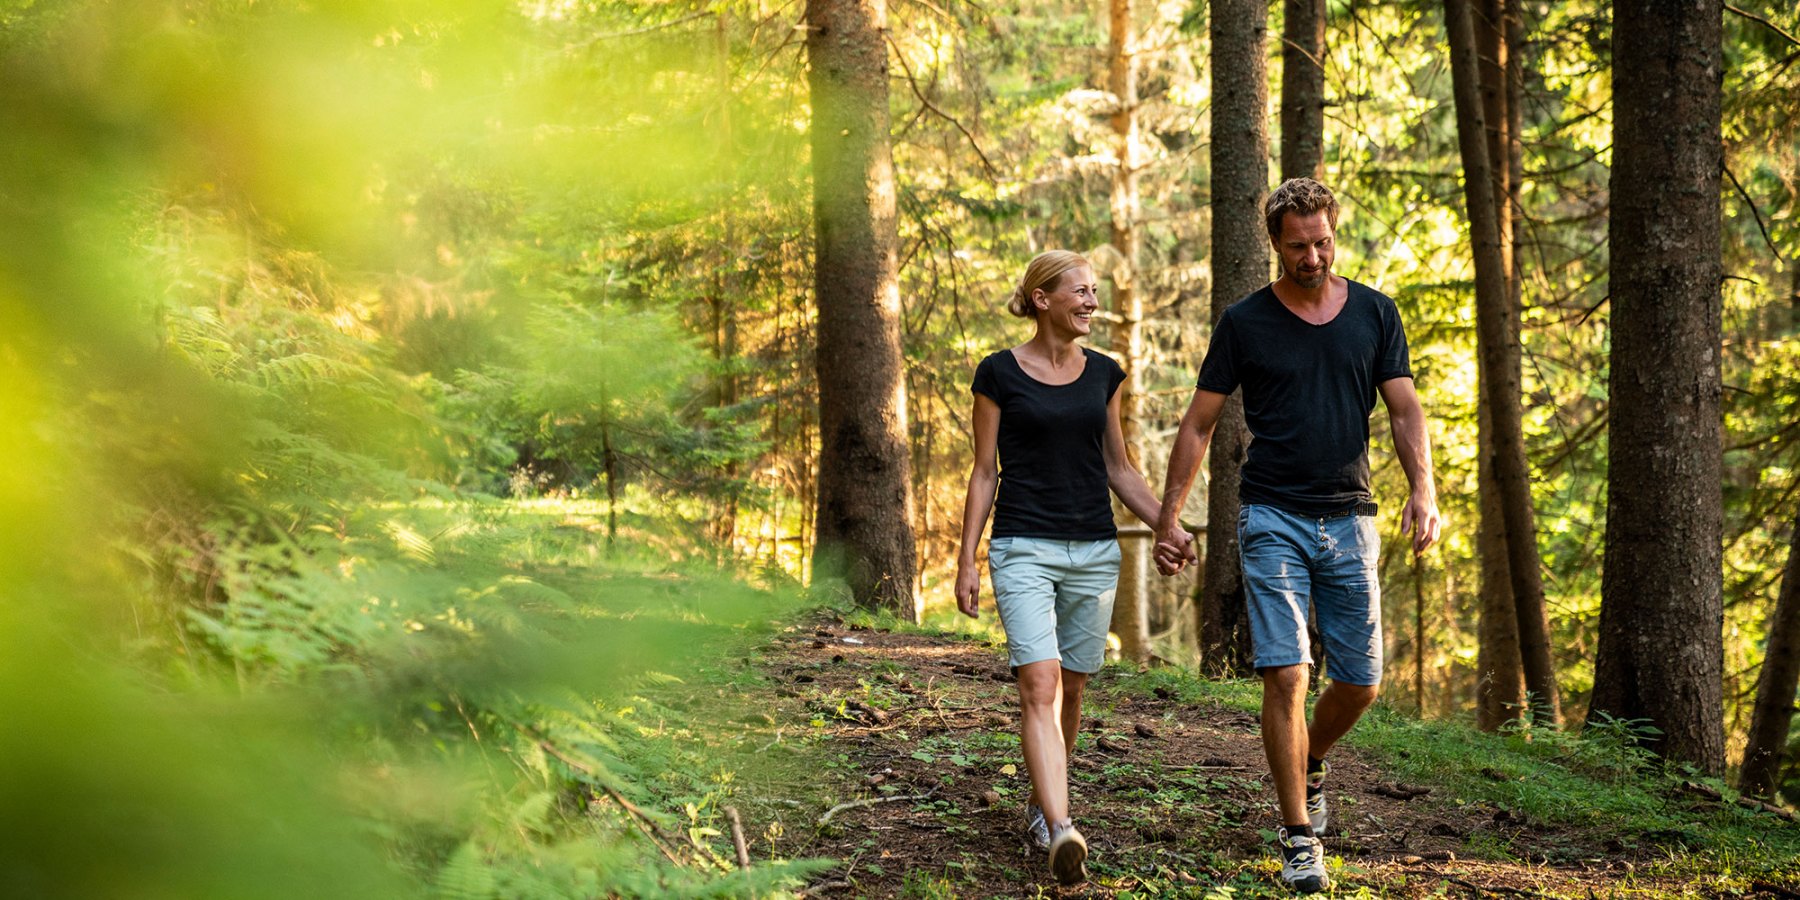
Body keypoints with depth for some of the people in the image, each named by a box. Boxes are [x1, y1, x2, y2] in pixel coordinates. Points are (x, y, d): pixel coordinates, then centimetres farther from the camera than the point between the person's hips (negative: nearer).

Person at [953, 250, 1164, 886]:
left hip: (1094, 552, 4)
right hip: (1024, 548, -4)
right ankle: (1062, 832, -27)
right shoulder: (1000, 374, -1)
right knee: (1040, 686, -17)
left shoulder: (1104, 374, 10)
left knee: (1070, 690, 9)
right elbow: (984, 472, 1)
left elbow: (1119, 468, 15)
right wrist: (967, 559, -3)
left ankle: (1038, 808, 27)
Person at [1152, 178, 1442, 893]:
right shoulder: (1245, 323, 1)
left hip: (1349, 519, 3)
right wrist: (1169, 516, 1)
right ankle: (1299, 838, -4)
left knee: (1360, 683, 5)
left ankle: (1309, 766, 37)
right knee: (1286, 675, -12)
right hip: (1272, 518, -2)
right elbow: (1199, 423, 5)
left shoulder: (1374, 314, 7)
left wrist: (1423, 488, -14)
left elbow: (1404, 411, 3)